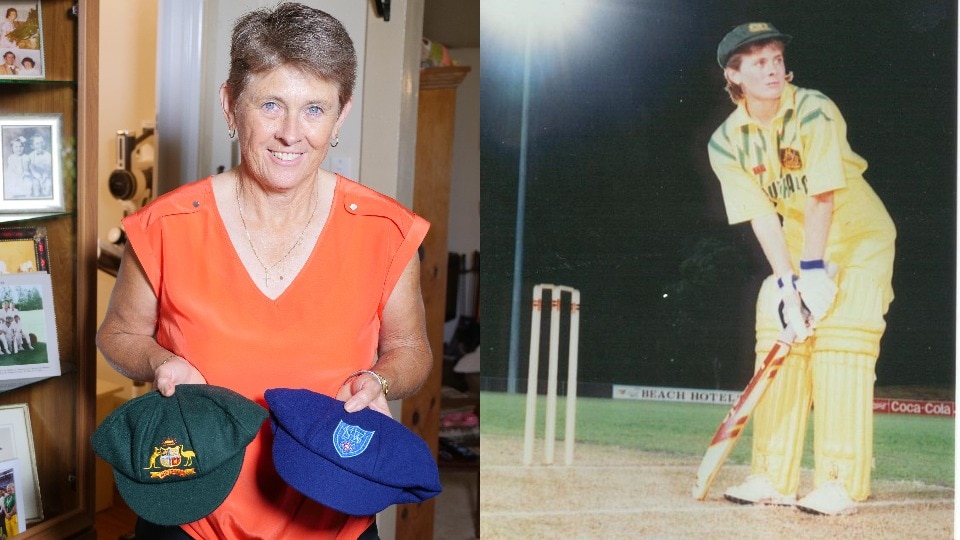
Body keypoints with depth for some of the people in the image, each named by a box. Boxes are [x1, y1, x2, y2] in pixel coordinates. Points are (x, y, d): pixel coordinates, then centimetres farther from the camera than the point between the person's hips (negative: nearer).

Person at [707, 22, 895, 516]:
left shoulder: (814, 111, -21)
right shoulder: (726, 142, -9)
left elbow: (821, 197, -25)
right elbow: (761, 214, -13)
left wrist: (813, 272, -27)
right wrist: (787, 282, -20)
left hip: (860, 238, -5)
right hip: (798, 247, 5)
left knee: (840, 344, -16)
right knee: (778, 340, -1)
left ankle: (841, 484, -13)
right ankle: (774, 479, 5)